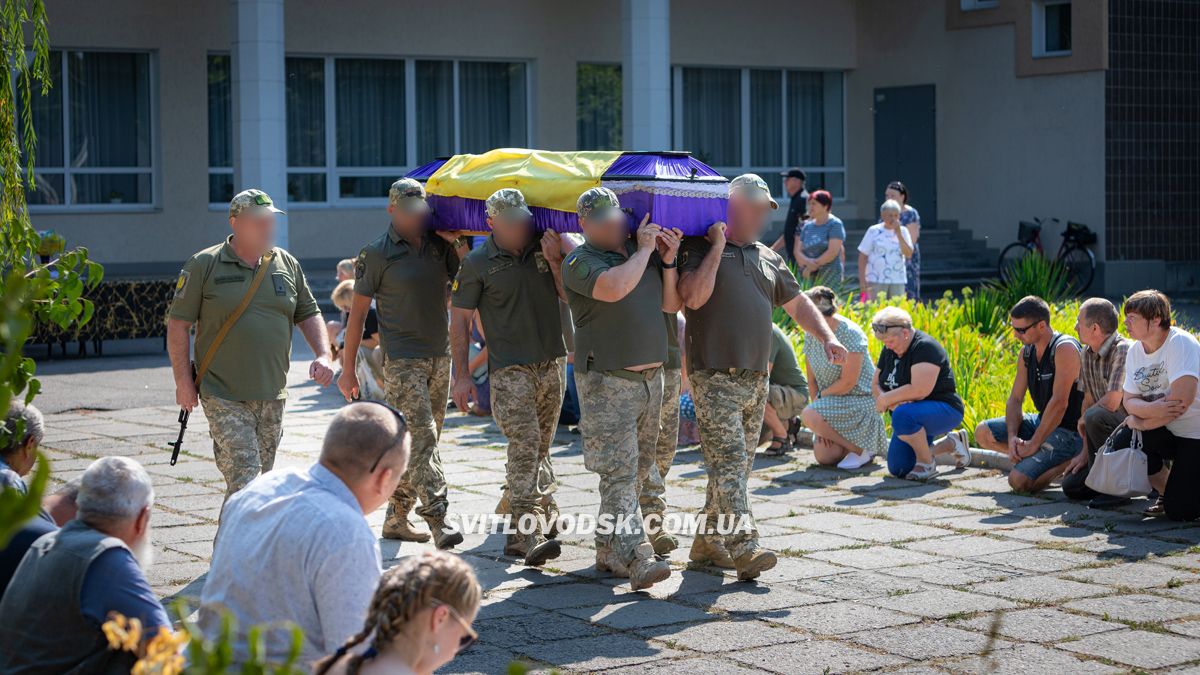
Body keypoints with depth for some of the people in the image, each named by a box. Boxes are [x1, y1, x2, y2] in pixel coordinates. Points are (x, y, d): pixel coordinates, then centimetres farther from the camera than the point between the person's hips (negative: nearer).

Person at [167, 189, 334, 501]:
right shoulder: (203, 266, -4)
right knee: (244, 482, -15)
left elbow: (308, 314, 17)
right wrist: (183, 382, -7)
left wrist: (323, 355, 0)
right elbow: (178, 324, -3)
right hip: (224, 398, -5)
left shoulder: (286, 264, 10)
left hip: (272, 397, 5)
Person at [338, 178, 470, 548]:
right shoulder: (377, 253, -4)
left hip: (439, 356, 6)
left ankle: (396, 518, 19)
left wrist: (460, 243, -4)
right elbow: (358, 310, -2)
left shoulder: (439, 245, 9)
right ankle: (437, 520, -19)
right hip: (402, 360, -6)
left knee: (422, 441, 9)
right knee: (422, 436, -15)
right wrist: (348, 368, -4)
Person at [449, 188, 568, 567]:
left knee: (540, 448, 9)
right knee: (524, 446, -16)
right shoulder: (478, 264, -4)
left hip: (552, 361, 5)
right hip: (509, 368, -5)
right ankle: (530, 533, -22)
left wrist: (556, 263, -12)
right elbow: (460, 320, 0)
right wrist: (462, 375, -3)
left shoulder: (545, 247, 6)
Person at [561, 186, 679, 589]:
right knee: (619, 473, -13)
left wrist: (668, 261, 2)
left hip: (651, 376, 8)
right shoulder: (580, 262, -7)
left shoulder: (644, 252, 15)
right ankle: (636, 559, -21)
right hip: (607, 379, -8)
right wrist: (644, 250, -13)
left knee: (637, 471, 12)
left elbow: (672, 304, 16)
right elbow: (613, 288, -27)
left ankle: (608, 551, 22)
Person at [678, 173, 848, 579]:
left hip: (756, 379, 7)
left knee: (737, 465, 9)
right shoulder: (700, 249, -2)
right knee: (729, 461, -15)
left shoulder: (767, 258, 19)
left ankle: (708, 542, 19)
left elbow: (797, 303, 22)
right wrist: (718, 248, -14)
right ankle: (745, 549, -23)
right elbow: (693, 297, -18)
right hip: (715, 376, -7)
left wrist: (827, 337, 7)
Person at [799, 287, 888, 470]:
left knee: (808, 415, -28)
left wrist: (820, 395, -8)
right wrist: (821, 426, -4)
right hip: (833, 403, 8)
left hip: (861, 399, -8)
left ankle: (861, 449, -13)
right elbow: (812, 381, 4)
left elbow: (848, 383, -22)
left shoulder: (850, 333, -20)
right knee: (824, 457, -3)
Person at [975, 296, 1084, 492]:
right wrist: (1012, 437, -13)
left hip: (1068, 430, -9)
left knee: (1019, 481, -24)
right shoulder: (1027, 352, 5)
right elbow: (1015, 399, 5)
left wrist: (1033, 444, -24)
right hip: (1042, 421, 9)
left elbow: (1059, 403, -27)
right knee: (983, 433, 0)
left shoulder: (1064, 349, -22)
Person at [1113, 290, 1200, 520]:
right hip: (1167, 433, 7)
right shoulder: (1136, 350, 2)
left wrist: (1141, 422, -18)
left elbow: (1181, 401, -29)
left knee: (1179, 511, -18)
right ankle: (1166, 492, 5)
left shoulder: (1181, 344, -21)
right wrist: (1149, 409, -25)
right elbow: (1129, 399, -1)